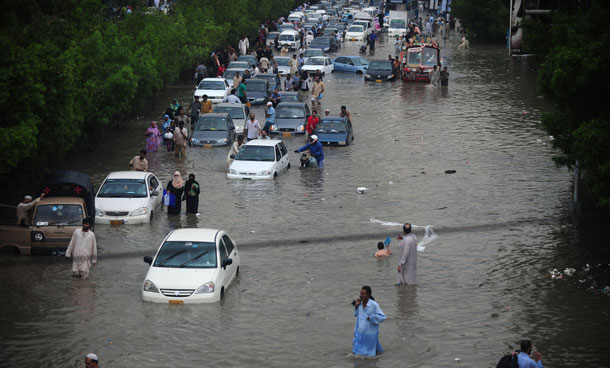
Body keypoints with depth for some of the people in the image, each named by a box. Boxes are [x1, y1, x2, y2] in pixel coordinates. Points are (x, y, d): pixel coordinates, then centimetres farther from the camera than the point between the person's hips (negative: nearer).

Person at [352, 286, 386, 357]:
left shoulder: (374, 305, -20)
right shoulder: (360, 303, -5)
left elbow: (382, 317, -15)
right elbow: (356, 315, 9)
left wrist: (371, 317, -23)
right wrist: (356, 306, -7)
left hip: (370, 333, -4)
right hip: (360, 332, 4)